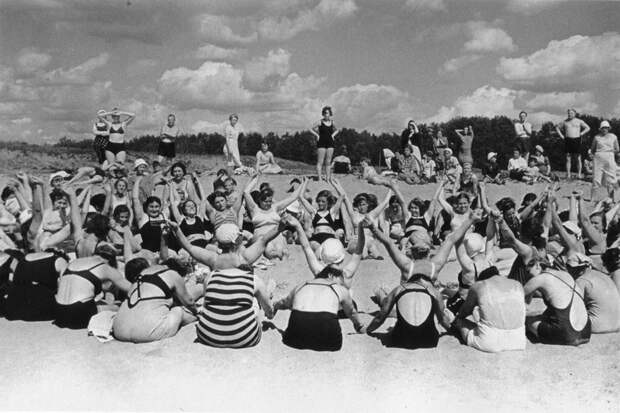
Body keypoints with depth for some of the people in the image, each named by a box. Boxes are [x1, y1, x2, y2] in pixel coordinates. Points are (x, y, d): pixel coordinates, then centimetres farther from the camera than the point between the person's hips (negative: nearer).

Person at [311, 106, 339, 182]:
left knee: (328, 162, 5)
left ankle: (328, 179, 8)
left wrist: (333, 135, 10)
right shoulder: (320, 122, -3)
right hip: (321, 143, -4)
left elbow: (337, 130, 27)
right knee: (320, 162, -6)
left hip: (330, 144, 4)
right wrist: (317, 135, -6)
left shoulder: (332, 122, 8)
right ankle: (319, 179, -7)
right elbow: (311, 129, 4)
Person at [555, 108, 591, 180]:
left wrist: (581, 134, -2)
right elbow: (557, 127, 21)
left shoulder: (579, 121, 6)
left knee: (578, 158, -3)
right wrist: (561, 135, 9)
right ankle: (568, 175, 2)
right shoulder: (564, 121, 11)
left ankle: (579, 174, 1)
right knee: (568, 158, 0)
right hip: (568, 140, 2)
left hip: (576, 140, -2)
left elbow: (587, 128, 10)